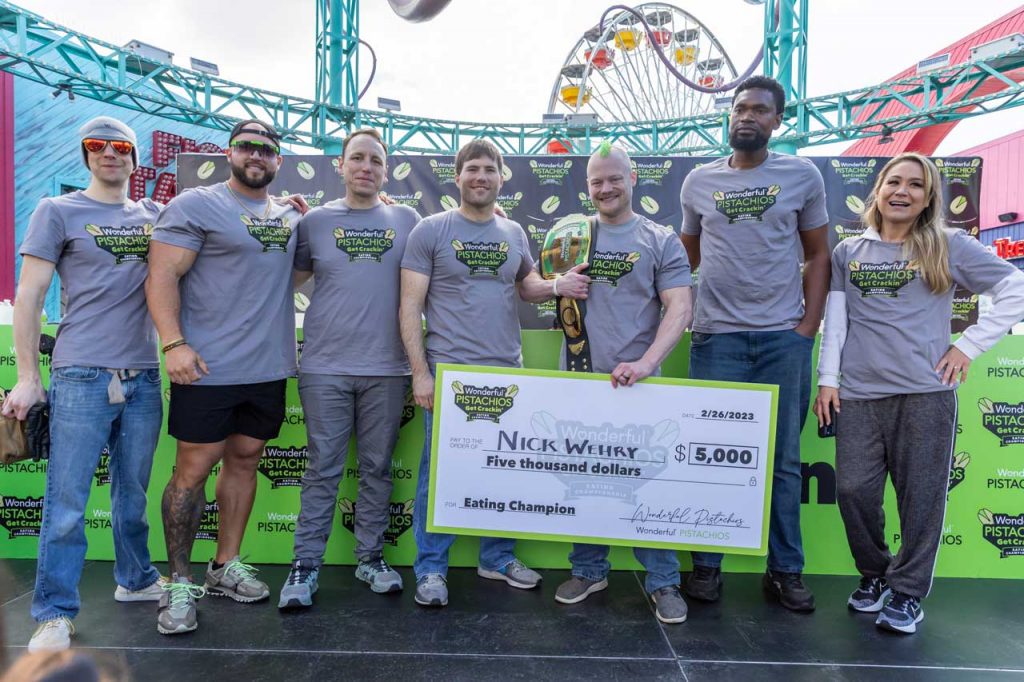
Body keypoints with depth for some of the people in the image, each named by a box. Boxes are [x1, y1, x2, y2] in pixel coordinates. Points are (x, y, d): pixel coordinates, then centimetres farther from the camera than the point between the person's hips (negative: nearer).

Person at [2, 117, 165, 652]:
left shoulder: (155, 215, 13)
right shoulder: (58, 212, 3)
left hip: (143, 378, 3)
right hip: (81, 377, -3)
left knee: (133, 494, 14)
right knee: (67, 503, 0)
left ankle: (135, 580, 31)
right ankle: (55, 615, 13)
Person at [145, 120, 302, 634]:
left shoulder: (290, 218, 14)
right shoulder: (194, 205, -3)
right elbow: (162, 276, -9)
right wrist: (173, 343, -21)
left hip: (269, 366, 6)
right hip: (208, 367, -5)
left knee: (244, 460, 12)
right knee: (194, 469, 1)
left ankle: (226, 566, 27)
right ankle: (178, 581, 16)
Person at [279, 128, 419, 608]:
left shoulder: (407, 221, 9)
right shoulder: (315, 220, 8)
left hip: (387, 368, 1)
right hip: (325, 367, -1)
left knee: (377, 467, 10)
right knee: (323, 469, 4)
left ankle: (371, 557, 23)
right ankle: (305, 565, 15)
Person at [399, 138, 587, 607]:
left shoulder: (513, 233, 11)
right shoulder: (430, 231, -2)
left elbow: (527, 288, 22)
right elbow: (410, 306, -5)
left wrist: (557, 287, -1)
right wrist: (420, 372, -12)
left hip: (508, 373, 5)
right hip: (448, 373, -4)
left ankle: (497, 558, 30)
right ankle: (431, 569, 18)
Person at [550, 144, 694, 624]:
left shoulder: (661, 241, 4)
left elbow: (680, 309, -6)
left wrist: (645, 363, -19)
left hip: (635, 381, -2)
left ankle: (663, 582, 17)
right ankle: (589, 570, 27)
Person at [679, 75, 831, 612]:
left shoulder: (802, 176, 6)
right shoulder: (699, 181, 9)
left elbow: (818, 256, 7)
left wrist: (807, 329, -2)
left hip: (784, 339, 0)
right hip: (716, 337, 1)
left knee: (783, 460, 7)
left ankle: (786, 571, 21)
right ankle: (706, 565, 19)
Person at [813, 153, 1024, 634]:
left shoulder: (949, 247, 6)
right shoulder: (848, 252, 13)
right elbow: (834, 321, 10)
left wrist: (969, 346, -1)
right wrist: (828, 379, 4)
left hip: (925, 393, -2)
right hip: (858, 394, 2)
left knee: (920, 495, 2)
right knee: (853, 489, 1)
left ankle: (908, 591, 19)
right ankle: (874, 573, 25)